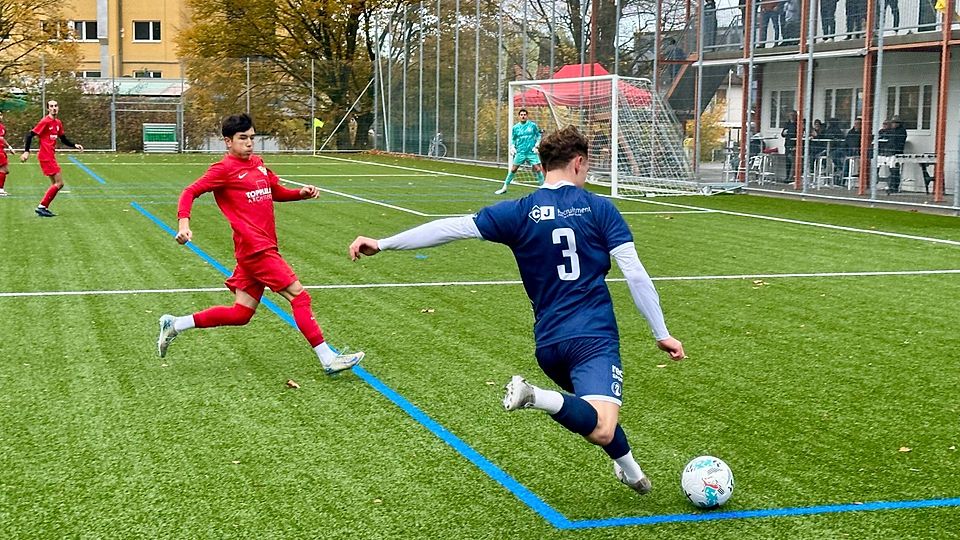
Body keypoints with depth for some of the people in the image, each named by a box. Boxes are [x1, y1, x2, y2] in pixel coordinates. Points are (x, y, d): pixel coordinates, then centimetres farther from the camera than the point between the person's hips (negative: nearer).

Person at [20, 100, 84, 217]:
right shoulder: (45, 121, -12)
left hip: (51, 157, 9)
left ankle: (43, 208, 16)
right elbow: (30, 135, -13)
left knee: (55, 184, 13)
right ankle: (42, 207, -6)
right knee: (59, 183, -10)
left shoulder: (58, 123, 12)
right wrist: (26, 151, -20)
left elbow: (64, 139, 23)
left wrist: (75, 145, 8)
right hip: (45, 156, -9)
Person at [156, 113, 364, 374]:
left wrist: (301, 193, 10)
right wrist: (183, 222, -24)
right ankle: (328, 358, -6)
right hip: (255, 248, -9)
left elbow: (277, 192, 30)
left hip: (264, 247, 9)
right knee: (299, 295, -9)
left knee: (240, 314, 12)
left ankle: (174, 325, 23)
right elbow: (190, 192, -8)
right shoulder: (224, 169, -5)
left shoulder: (258, 163, 17)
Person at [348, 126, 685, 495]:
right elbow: (635, 275, -5)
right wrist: (661, 334, 1)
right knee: (601, 430, -20)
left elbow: (453, 227, -2)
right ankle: (537, 397, -35)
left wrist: (381, 244, 2)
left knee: (596, 416, 28)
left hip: (548, 344, 4)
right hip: (594, 339, -4)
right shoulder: (599, 208, 0)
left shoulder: (519, 213, 3)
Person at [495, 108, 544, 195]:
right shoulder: (515, 127, 5)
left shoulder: (532, 125, 1)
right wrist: (512, 147, -2)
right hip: (520, 152, 1)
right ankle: (504, 187, 10)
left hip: (532, 152, -1)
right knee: (513, 170, 1)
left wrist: (537, 146, -3)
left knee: (538, 169, -8)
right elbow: (513, 139, 15)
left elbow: (538, 136, 9)